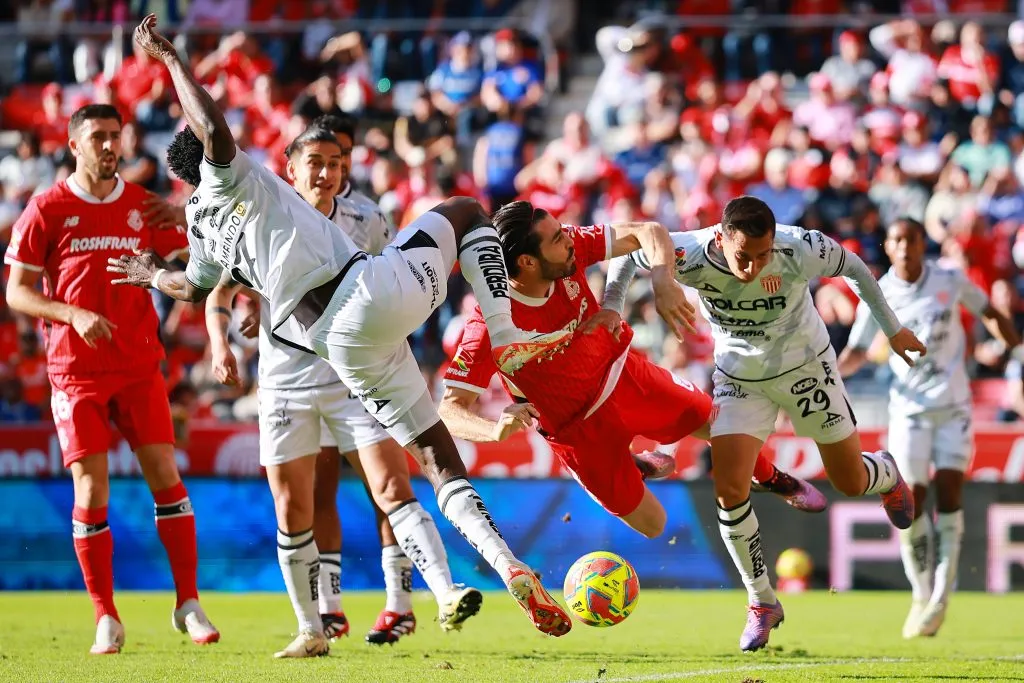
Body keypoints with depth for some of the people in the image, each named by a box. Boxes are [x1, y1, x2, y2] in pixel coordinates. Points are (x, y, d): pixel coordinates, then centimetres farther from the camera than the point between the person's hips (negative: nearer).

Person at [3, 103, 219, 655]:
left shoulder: (143, 206, 7)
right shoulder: (46, 210, -2)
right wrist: (73, 314, -16)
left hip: (139, 366, 2)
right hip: (76, 371, -2)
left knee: (165, 475, -4)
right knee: (91, 492, -5)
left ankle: (188, 603, 4)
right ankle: (106, 619, 4)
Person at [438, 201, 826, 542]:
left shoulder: (569, 249, -23)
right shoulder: (489, 328, -36)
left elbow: (648, 233, -15)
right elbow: (450, 411, -34)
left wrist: (663, 283, -34)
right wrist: (496, 428, -55)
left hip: (621, 370, 5)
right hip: (581, 426, -5)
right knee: (652, 525, 4)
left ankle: (772, 478, 51)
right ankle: (629, 471, 39)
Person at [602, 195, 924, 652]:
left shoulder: (800, 250, -31)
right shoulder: (691, 256, -30)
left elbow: (853, 268, -9)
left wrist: (892, 328, 1)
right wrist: (609, 307, -19)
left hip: (806, 366, -1)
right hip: (739, 377, 1)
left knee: (851, 482, 7)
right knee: (729, 489, -15)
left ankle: (886, 474, 48)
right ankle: (762, 603, 4)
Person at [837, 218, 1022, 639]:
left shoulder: (950, 281, -3)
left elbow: (988, 313, 13)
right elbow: (858, 351, 1)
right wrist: (830, 370, -19)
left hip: (952, 405, 0)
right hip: (909, 409, 0)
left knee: (948, 491, -11)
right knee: (911, 501, -8)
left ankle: (940, 599, -7)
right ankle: (922, 595, 7)